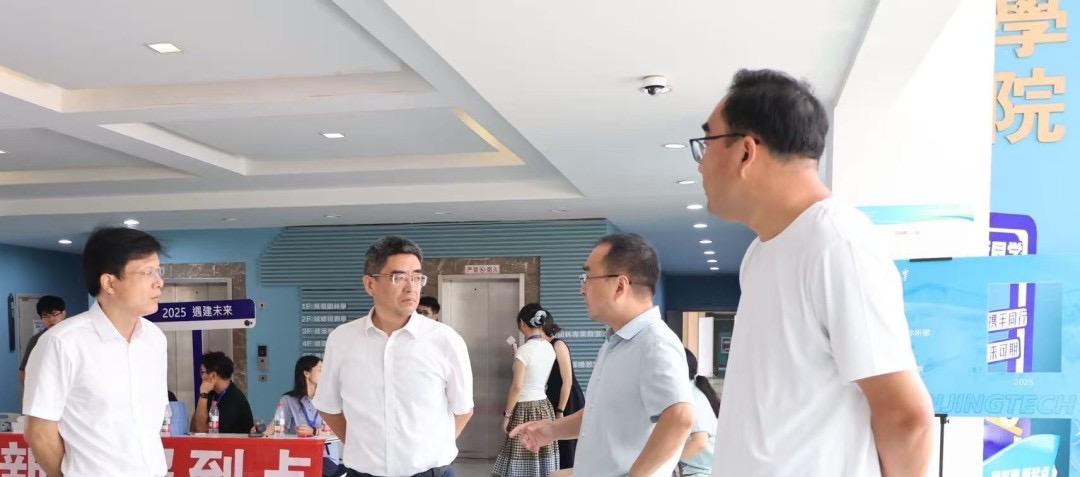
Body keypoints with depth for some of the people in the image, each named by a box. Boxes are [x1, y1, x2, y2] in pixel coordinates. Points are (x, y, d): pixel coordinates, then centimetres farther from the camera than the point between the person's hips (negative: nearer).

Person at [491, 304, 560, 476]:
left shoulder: (524, 350, -16)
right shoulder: (550, 348, 5)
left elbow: (517, 388, -16)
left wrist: (507, 414, -7)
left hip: (526, 409, -7)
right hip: (544, 406, 7)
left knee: (524, 463, -1)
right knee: (542, 459, 10)